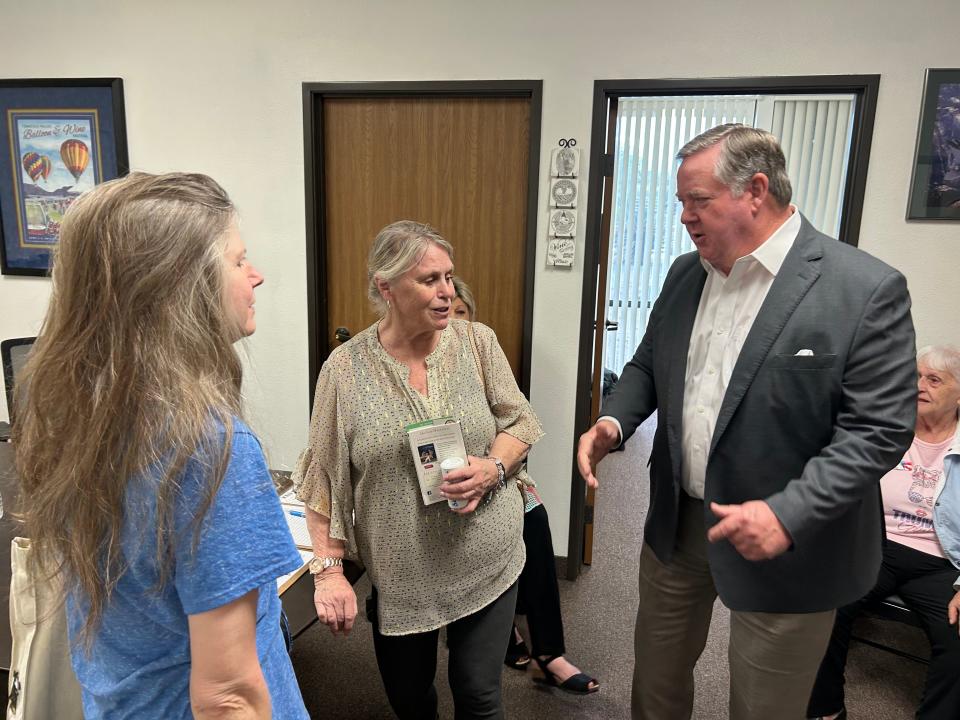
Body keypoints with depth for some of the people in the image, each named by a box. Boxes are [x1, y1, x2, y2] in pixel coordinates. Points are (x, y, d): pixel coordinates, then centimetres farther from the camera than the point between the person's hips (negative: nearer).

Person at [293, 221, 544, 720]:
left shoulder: (478, 343, -6)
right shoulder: (345, 369, -10)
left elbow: (519, 421, 3)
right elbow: (324, 479, -5)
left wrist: (494, 467, -17)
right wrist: (329, 569, -8)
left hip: (488, 563, 1)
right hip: (400, 574, 0)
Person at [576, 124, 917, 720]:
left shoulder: (867, 289, -17)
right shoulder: (685, 274, 3)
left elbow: (880, 428, -17)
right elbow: (648, 365, 12)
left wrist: (788, 514, -27)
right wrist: (613, 421, -7)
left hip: (787, 541, -5)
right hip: (676, 521, 5)